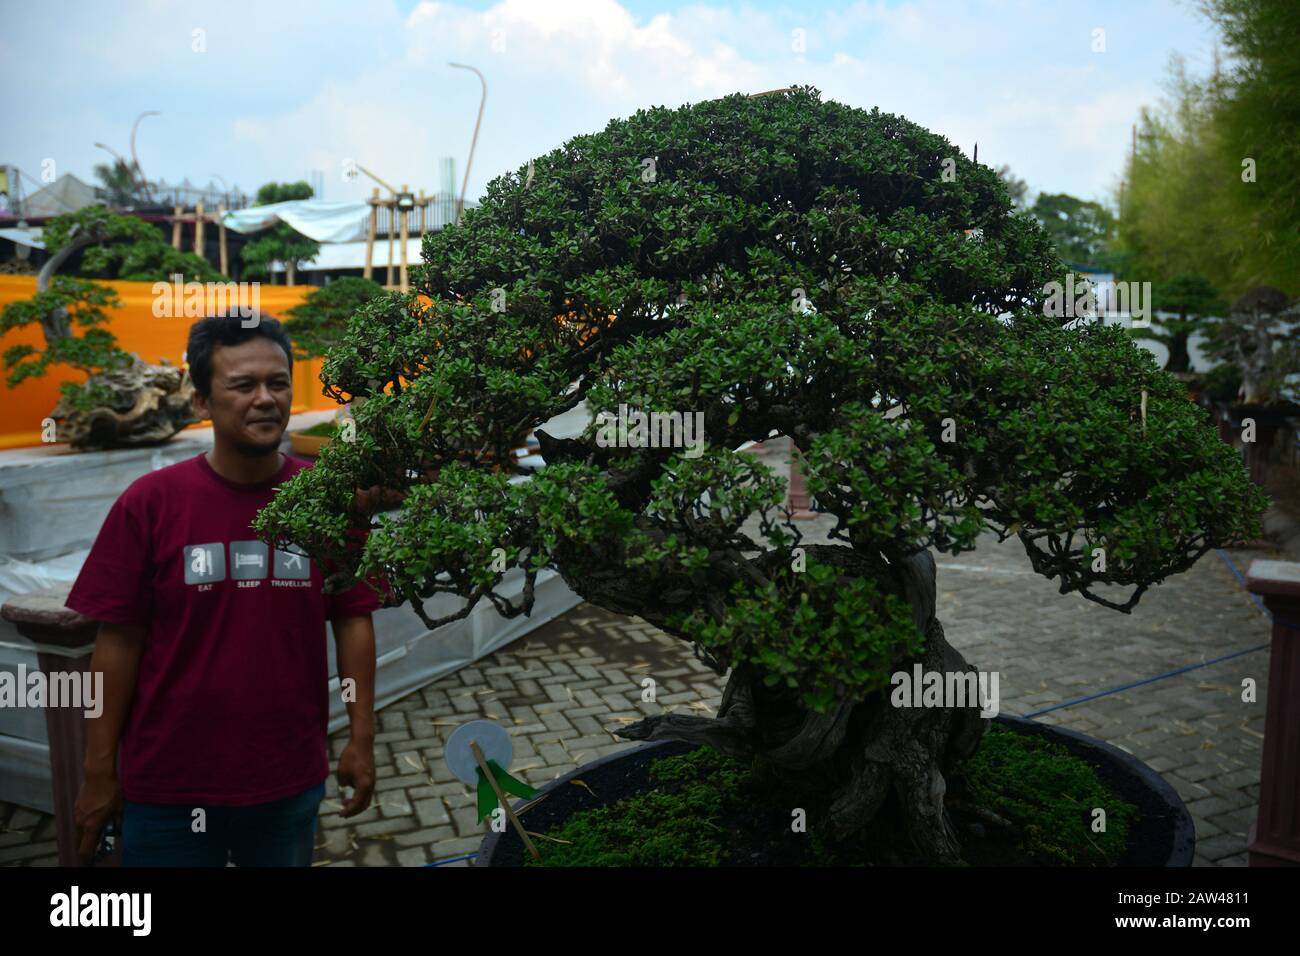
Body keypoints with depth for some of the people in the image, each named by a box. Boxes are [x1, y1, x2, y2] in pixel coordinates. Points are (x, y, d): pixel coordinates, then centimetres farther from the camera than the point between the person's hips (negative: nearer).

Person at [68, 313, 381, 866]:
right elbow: (119, 640, -5)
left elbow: (353, 621, -2)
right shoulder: (149, 502, -10)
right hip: (167, 786, -1)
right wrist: (99, 772, -2)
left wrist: (362, 741, -3)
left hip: (293, 780, 2)